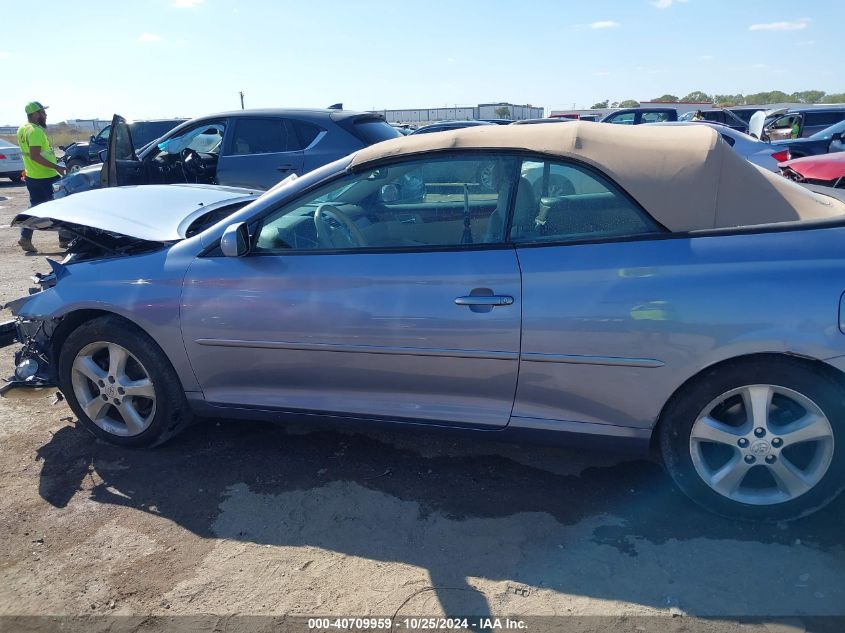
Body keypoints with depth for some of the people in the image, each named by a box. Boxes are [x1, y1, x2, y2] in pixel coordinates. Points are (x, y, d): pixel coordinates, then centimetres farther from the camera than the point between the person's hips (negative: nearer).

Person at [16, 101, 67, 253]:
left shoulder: (22, 129, 11)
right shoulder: (35, 131, -18)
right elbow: (35, 156, -25)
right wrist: (56, 167, -25)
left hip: (31, 176, 9)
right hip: (46, 177, -9)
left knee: (35, 207, 13)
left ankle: (25, 237, 7)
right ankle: (65, 238, 8)